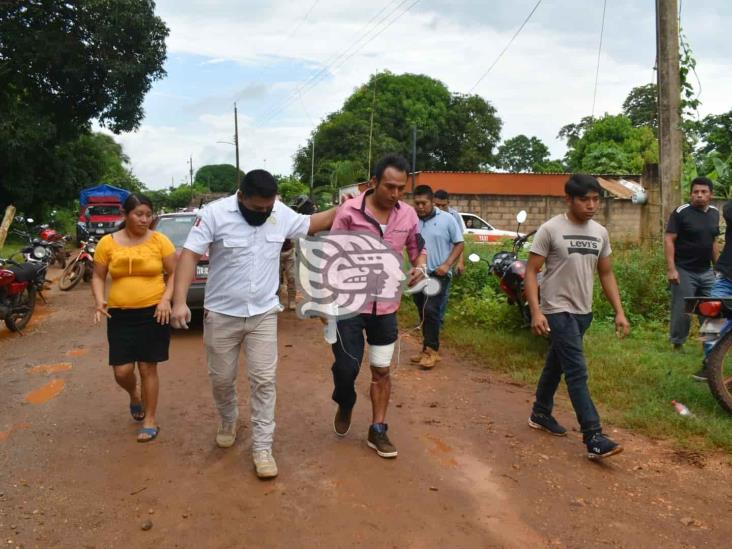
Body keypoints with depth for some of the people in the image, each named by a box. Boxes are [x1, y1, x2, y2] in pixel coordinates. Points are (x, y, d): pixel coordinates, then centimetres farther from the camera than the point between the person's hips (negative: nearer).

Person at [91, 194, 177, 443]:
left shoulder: (160, 240, -4)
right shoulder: (107, 243, 1)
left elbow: (174, 274, 1)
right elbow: (98, 276, 8)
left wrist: (166, 299, -14)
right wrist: (99, 300, -10)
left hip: (153, 313, -2)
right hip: (120, 315, 2)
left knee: (148, 367, 4)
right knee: (122, 371, 0)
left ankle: (150, 420, 20)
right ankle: (134, 395, 37)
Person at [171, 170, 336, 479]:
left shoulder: (281, 214, -3)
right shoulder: (215, 213, -16)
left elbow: (311, 224, 16)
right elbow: (189, 255, -18)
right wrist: (179, 301, -27)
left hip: (264, 314, 2)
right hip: (222, 315, -2)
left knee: (264, 380, 1)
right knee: (221, 378, 13)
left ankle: (262, 447, 11)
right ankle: (228, 420, 43)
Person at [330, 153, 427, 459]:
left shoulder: (408, 215, -2)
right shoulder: (349, 211, -14)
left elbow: (419, 249, 13)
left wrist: (419, 267, -10)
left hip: (386, 307, 4)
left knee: (382, 370, 11)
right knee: (347, 366, 0)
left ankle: (377, 431, 26)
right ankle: (345, 406, 34)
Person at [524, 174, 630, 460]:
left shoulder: (600, 232, 7)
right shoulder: (550, 229, -12)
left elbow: (606, 274, 13)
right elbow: (531, 272, -12)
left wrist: (619, 312, 7)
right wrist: (536, 312, -21)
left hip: (583, 311, 7)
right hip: (558, 310, -7)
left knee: (556, 365, 19)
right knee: (577, 372, -10)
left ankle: (540, 414, 36)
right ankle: (594, 437, -8)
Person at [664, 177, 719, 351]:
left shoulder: (714, 213, 9)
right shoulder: (681, 212, -9)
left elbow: (713, 242, 18)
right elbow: (669, 240, -12)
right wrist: (671, 269, -19)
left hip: (706, 272, 5)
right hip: (684, 271, -5)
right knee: (682, 311, -1)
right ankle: (678, 345, 12)